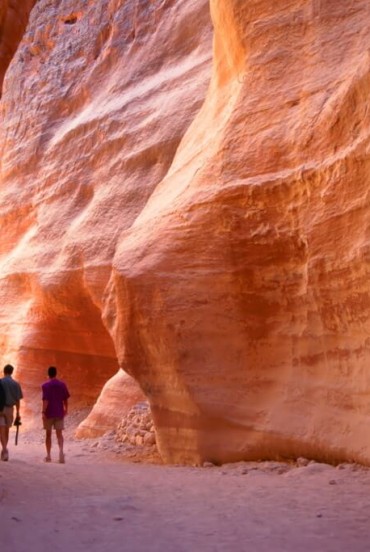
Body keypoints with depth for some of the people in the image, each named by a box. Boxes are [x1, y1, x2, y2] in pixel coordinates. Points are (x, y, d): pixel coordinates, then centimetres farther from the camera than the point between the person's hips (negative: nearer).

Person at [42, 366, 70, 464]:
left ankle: (48, 455, 14)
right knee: (59, 433, 2)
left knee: (48, 434, 10)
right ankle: (61, 450, -23)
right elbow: (65, 399, 7)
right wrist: (66, 409, 19)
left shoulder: (45, 385, -8)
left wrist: (43, 412, -17)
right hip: (59, 413, 2)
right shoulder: (62, 384, 3)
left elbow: (45, 400, -16)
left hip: (49, 413, -2)